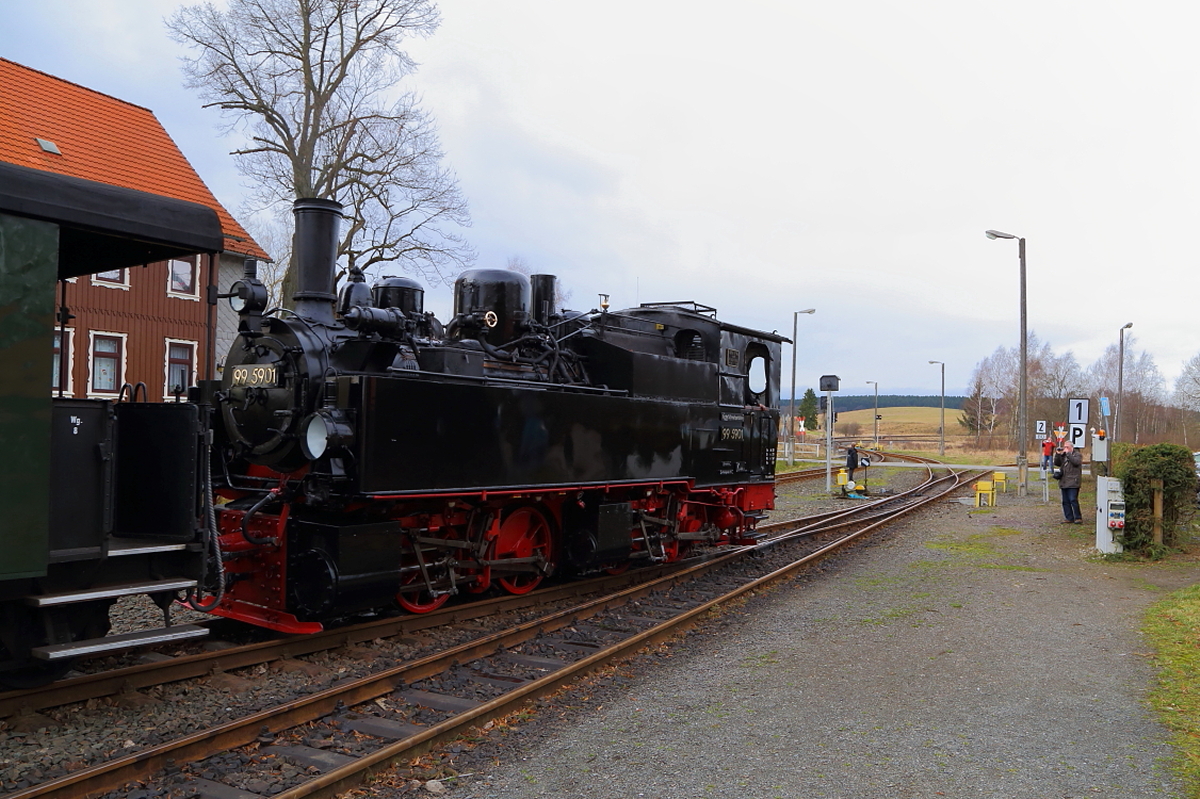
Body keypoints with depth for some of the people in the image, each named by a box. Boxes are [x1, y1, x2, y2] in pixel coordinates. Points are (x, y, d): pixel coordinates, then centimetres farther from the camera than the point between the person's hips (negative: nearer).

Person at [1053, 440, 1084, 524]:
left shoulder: (1078, 454, 2)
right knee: (1065, 501, 6)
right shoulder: (1063, 455, 19)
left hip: (1073, 482, -7)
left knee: (1073, 500, -12)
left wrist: (1068, 453, -14)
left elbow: (1076, 462, -17)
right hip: (1064, 482, 7)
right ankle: (1069, 518, 11)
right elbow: (1057, 463, 12)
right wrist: (1057, 454, 0)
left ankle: (1078, 518, -4)